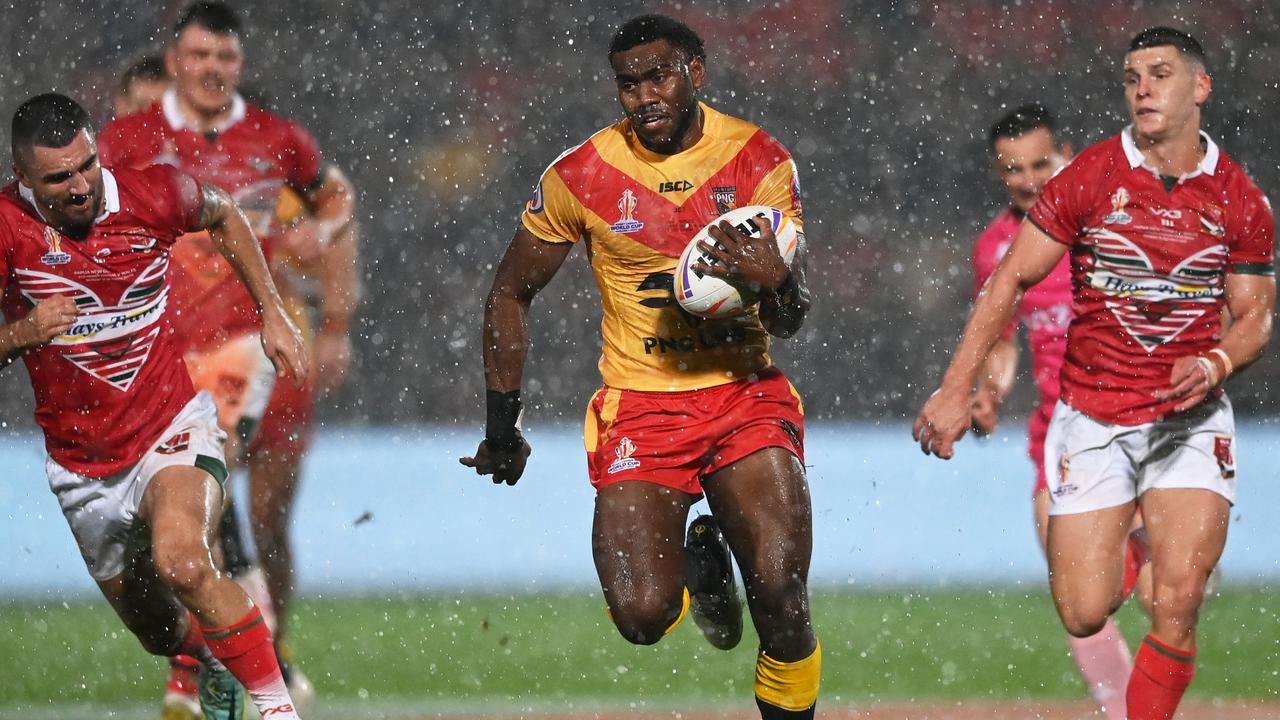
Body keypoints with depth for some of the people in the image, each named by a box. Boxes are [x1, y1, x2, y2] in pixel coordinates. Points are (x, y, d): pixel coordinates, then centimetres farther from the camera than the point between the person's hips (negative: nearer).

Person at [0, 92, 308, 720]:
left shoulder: (154, 195, -12)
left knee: (180, 560, -34)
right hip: (83, 469, 2)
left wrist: (272, 314, 9)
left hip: (172, 432, -2)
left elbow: (223, 215, 13)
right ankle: (219, 667, 52)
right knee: (162, 633, 16)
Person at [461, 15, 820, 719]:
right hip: (641, 403, 0)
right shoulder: (582, 176, -4)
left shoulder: (760, 160, -3)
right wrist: (501, 425, 9)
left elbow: (791, 320, -3)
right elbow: (509, 295, 9)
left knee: (781, 598, -20)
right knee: (642, 615, -18)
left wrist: (774, 282, -27)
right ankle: (699, 561, 19)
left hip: (745, 392, 0)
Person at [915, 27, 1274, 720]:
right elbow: (1010, 280, -2)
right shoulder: (1089, 177, -4)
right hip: (1092, 420, 0)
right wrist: (955, 391, -8)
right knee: (1083, 616, -3)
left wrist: (1215, 363, -15)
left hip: (1189, 418, 0)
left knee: (1177, 605, -16)